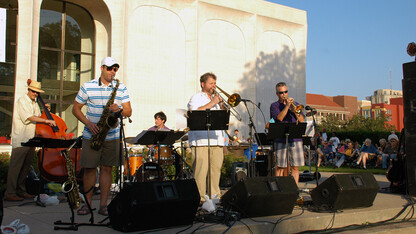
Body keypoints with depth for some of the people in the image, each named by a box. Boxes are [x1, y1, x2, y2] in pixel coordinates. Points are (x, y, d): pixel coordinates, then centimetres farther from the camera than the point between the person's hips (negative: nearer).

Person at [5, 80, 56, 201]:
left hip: (31, 140, 8)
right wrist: (46, 121, -21)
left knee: (26, 166, 10)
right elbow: (30, 117, -17)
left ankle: (21, 191, 18)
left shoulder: (35, 103, 19)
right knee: (15, 166, -6)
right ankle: (10, 193, -4)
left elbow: (38, 119, 21)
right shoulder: (22, 101, -6)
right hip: (20, 140, -8)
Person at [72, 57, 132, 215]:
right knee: (89, 168, 1)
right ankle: (87, 204, 13)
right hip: (91, 135, -1)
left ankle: (103, 205, 9)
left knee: (107, 168, 3)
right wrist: (88, 123, -10)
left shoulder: (121, 88, 6)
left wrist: (120, 109, -17)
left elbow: (129, 112, 5)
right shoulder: (88, 87, 2)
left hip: (112, 136, 1)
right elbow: (76, 109, 5)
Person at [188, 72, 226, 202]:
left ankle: (215, 195, 12)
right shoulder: (196, 98, 5)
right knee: (200, 170, -10)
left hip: (217, 140, 6)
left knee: (216, 168, 4)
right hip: (201, 141, -6)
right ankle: (199, 198, -7)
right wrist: (212, 103, -9)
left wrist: (221, 104, 3)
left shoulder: (216, 98, 24)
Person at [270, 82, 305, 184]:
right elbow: (280, 118, -12)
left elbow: (302, 120, 7)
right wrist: (287, 106, -12)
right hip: (281, 140, -3)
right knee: (280, 167, -2)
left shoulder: (295, 104, 17)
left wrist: (294, 110, -6)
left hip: (296, 139, 3)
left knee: (295, 167, 2)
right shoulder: (274, 106, 7)